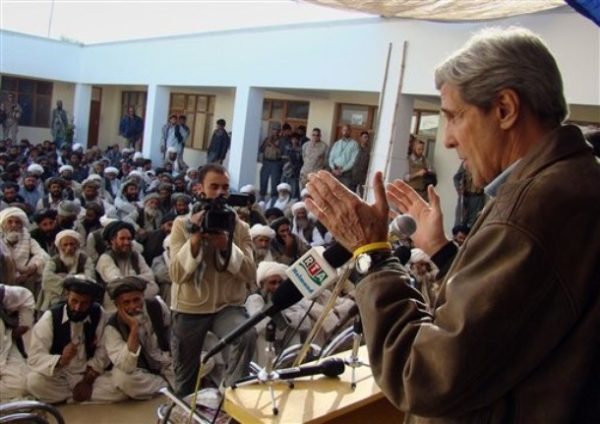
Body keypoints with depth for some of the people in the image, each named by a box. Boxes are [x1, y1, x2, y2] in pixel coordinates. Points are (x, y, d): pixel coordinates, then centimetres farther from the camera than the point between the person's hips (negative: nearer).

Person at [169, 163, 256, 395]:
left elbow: (250, 274, -10)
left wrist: (226, 244, -23)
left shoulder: (240, 227, -1)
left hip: (228, 306, 0)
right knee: (185, 376, 13)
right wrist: (196, 237, -25)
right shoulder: (182, 224, -4)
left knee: (247, 336, -32)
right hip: (189, 308, 0)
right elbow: (177, 274, -14)